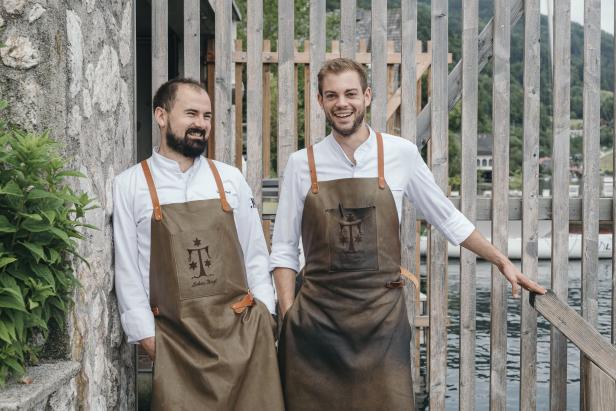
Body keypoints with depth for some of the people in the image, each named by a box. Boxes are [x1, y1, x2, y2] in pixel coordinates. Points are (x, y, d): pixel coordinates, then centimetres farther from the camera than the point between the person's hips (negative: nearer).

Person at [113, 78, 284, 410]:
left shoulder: (230, 179, 6)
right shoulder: (130, 185, -1)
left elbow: (255, 256, 9)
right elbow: (127, 270, -1)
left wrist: (263, 320, 2)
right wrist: (148, 339, -3)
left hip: (245, 332, 2)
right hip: (175, 342, -2)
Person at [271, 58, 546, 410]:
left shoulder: (401, 154, 0)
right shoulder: (302, 164, 1)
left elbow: (447, 219, 12)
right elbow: (284, 251, 5)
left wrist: (503, 261, 13)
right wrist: (290, 320, -3)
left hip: (383, 318, 0)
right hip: (317, 319, 1)